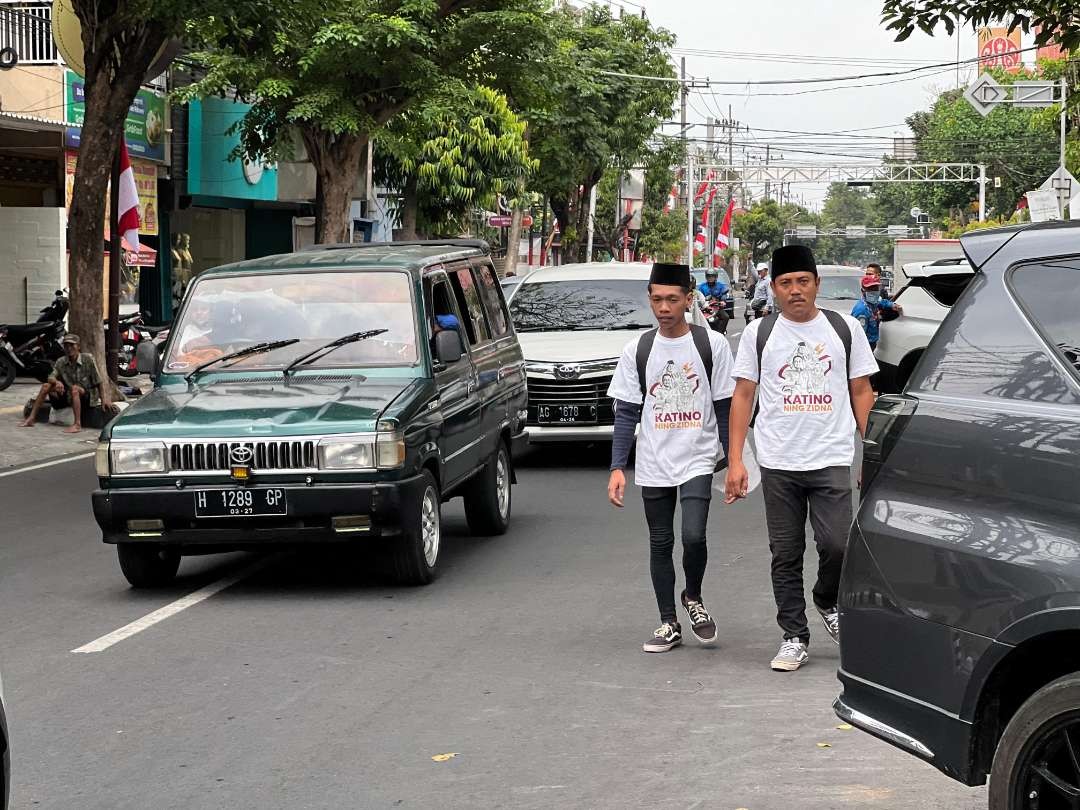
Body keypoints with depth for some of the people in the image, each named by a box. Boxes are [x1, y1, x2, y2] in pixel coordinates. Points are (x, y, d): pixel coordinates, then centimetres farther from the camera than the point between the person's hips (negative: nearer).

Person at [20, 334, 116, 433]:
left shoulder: (88, 360, -10)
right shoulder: (61, 362, 3)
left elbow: (98, 382, -8)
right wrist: (56, 382, -30)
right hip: (68, 396, 5)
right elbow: (51, 377, -6)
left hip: (87, 396, -5)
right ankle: (32, 418, -6)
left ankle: (78, 424, -45)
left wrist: (104, 399, -18)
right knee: (46, 386, -8)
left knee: (74, 388, -36)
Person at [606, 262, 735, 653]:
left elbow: (724, 409, 2)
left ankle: (693, 598, 11)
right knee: (660, 544, 7)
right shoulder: (637, 350, 2)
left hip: (698, 460, -2)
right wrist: (617, 467, -4)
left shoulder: (712, 344, -2)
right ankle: (669, 624, 18)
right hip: (653, 465, 2)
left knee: (693, 535, -17)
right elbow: (626, 413, 3)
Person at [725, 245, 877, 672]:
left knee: (837, 545, -12)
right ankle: (794, 637, 13)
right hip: (778, 462, 1)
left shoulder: (844, 328, 7)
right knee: (786, 555, 4)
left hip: (832, 460, -1)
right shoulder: (759, 332, 6)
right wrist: (735, 460, 0)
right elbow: (743, 395, 7)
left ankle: (828, 603, 18)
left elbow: (861, 392, 10)